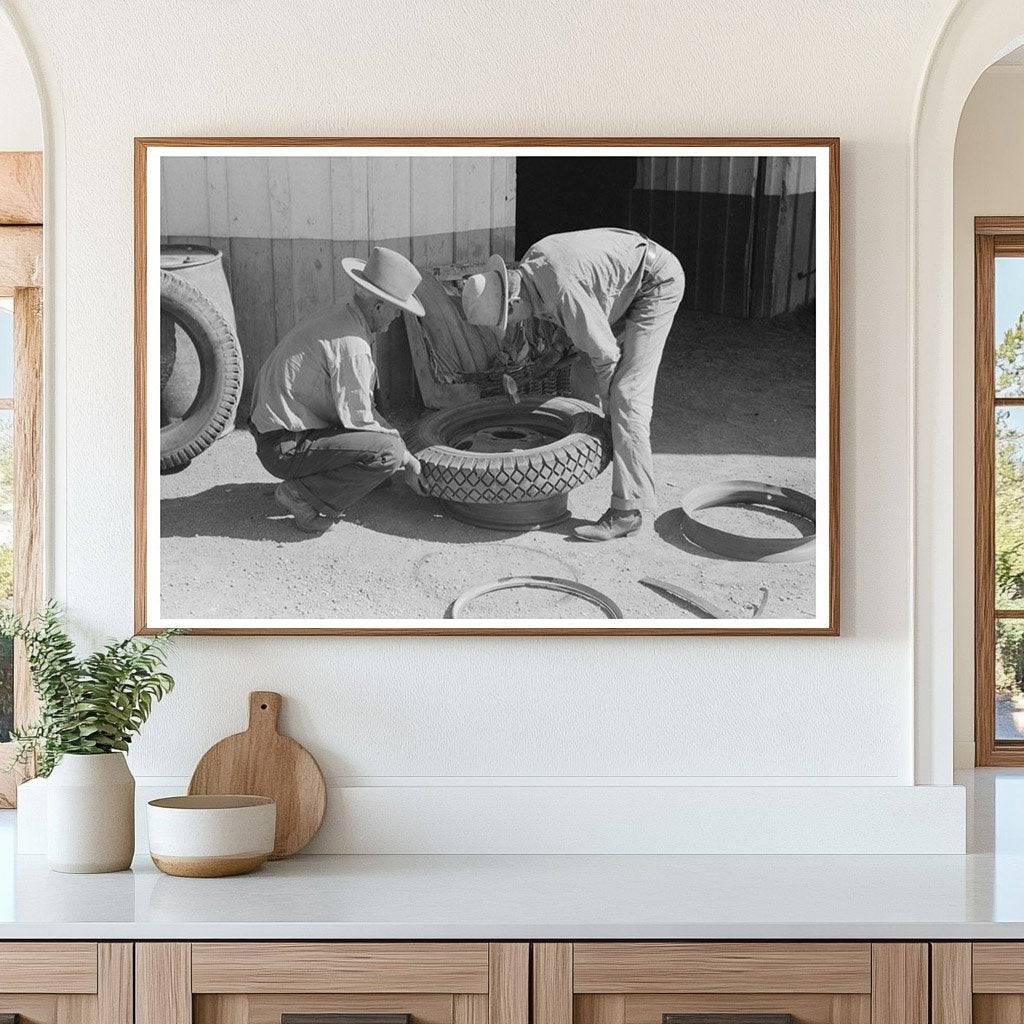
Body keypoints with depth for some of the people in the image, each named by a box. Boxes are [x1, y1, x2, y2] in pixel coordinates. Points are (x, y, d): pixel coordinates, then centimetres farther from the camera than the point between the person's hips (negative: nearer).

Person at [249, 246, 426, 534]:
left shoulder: (335, 318, 11)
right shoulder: (352, 347, -21)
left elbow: (352, 404, 21)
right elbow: (358, 420, -18)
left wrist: (394, 436, 17)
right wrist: (406, 458, -5)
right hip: (285, 449, -10)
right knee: (388, 453, -22)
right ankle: (301, 494, -11)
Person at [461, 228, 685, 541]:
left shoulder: (563, 293, -33)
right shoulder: (530, 266, -3)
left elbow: (604, 352, -23)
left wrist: (608, 402, -6)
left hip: (657, 285, -10)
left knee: (627, 393, -17)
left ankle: (627, 510, -20)